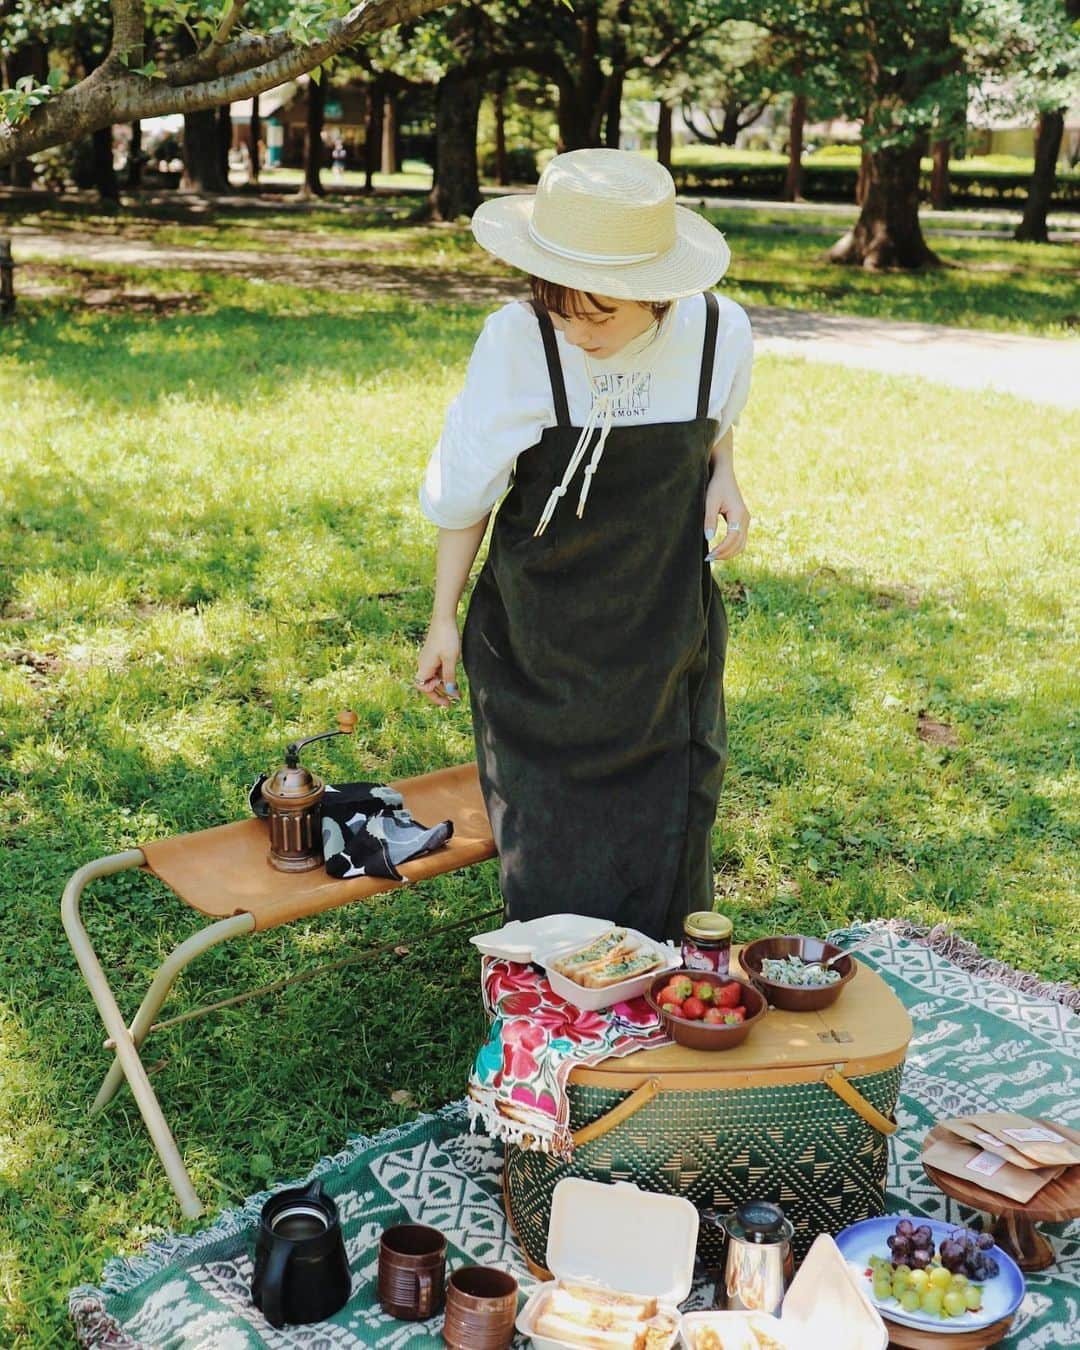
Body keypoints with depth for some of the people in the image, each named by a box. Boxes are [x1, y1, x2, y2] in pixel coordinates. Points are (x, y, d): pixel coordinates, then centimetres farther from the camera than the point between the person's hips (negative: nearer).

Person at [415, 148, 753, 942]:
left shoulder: (718, 333, -13)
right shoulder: (518, 341, -21)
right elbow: (463, 490, -8)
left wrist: (724, 481, -11)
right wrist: (444, 620, -3)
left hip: (667, 638, 2)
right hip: (536, 651, -2)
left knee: (665, 853, 14)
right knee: (550, 861, 6)